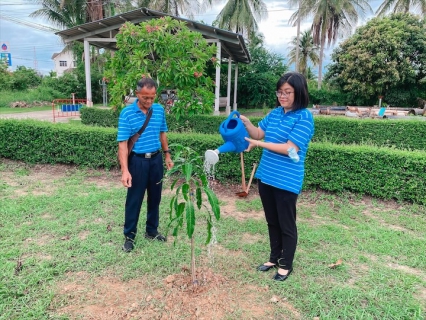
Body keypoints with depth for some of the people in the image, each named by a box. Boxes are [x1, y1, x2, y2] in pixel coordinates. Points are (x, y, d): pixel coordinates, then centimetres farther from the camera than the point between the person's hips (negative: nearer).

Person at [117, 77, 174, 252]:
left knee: (155, 197, 14)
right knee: (134, 199, 5)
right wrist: (125, 170, -23)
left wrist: (167, 155, 14)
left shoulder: (159, 110, 0)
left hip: (156, 159, 5)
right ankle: (129, 235, 22)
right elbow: (122, 143, -16)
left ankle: (152, 231, 31)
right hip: (137, 160, -4)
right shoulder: (126, 113, -14)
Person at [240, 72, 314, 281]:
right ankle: (274, 258, 38)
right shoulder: (275, 113, 8)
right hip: (266, 177, 7)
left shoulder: (304, 117, -13)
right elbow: (258, 133, 14)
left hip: (287, 181, -7)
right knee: (272, 221, 20)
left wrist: (260, 144, -22)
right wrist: (246, 123, -5)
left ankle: (286, 265, 28)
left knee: (286, 224, 9)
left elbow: (290, 148, -21)